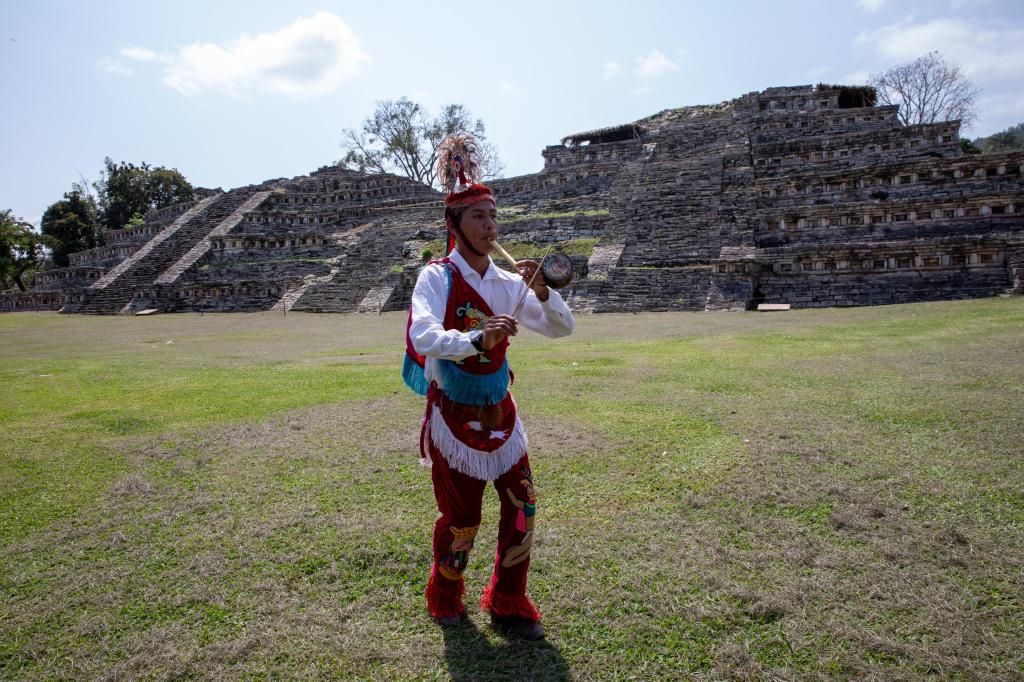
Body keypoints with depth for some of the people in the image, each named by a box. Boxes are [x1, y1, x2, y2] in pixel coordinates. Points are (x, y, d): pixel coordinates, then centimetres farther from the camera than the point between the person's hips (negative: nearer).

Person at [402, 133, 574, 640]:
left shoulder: (507, 283, 3)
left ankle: (507, 604, 26)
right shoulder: (437, 276, -12)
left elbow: (563, 328, 5)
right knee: (461, 519, 6)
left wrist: (541, 292, -14)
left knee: (523, 508, 5)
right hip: (455, 417, -5)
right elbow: (423, 336, -30)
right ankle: (445, 601, 34)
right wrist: (477, 340, -47)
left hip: (500, 414, 5)